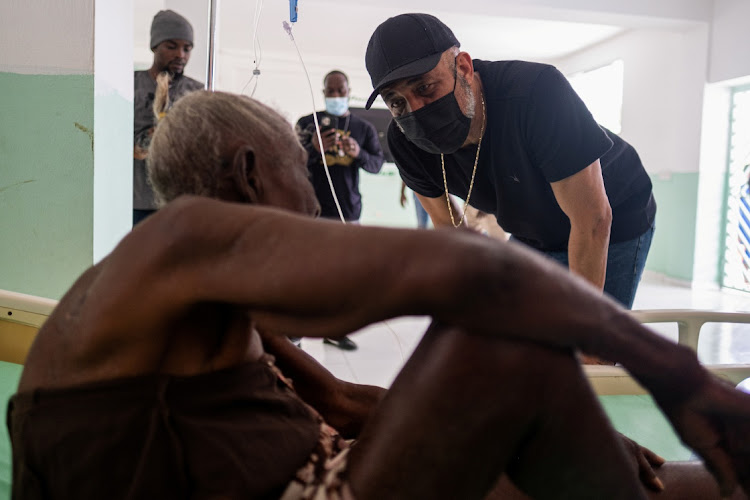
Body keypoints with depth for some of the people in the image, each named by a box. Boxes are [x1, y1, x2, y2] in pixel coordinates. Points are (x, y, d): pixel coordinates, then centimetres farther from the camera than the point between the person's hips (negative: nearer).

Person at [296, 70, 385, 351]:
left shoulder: (364, 128, 14)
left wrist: (359, 154, -16)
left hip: (348, 208, 2)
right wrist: (314, 148, -19)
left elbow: (377, 164, 5)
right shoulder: (308, 123, 7)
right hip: (312, 207, -2)